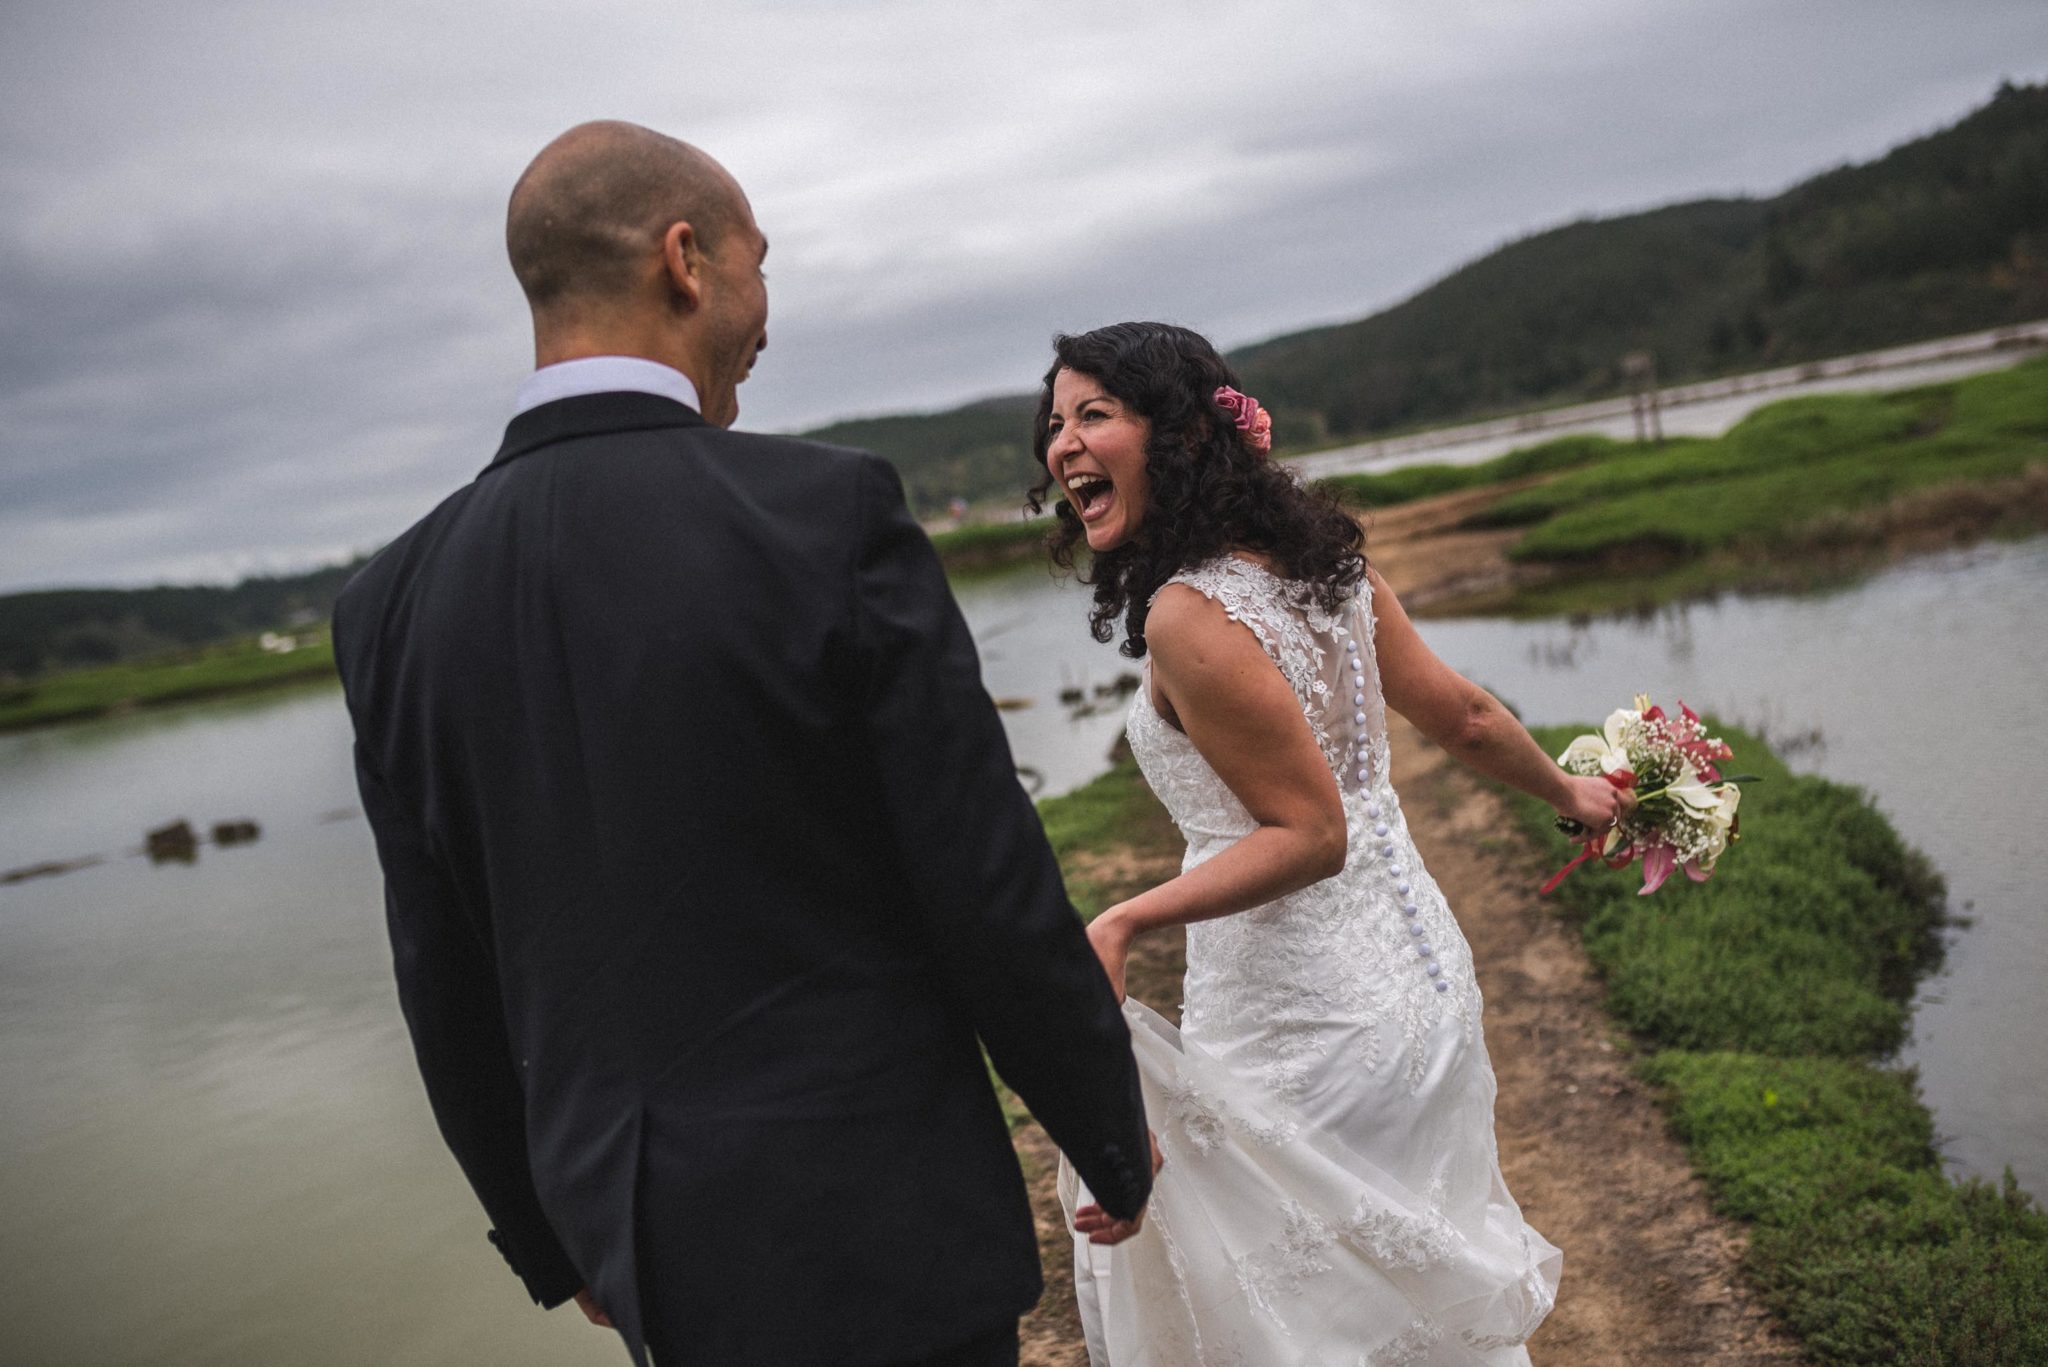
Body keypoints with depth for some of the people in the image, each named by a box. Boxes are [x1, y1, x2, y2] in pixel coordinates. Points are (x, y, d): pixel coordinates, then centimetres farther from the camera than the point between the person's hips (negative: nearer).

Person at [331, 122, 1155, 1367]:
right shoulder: (829, 515, -18)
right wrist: (1117, 1141, 1)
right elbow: (993, 892, -15)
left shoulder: (396, 602, -3)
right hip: (871, 1221, -5)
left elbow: (447, 986, 4)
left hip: (634, 1224, 5)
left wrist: (555, 1232, 18)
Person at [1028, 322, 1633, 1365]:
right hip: (1415, 970, 8)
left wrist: (1121, 925, -31)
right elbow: (1464, 717, 7)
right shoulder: (1320, 559, 2)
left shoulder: (1186, 616, -22)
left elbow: (1310, 833, -23)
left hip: (1298, 1026, -8)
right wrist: (1568, 792, 25)